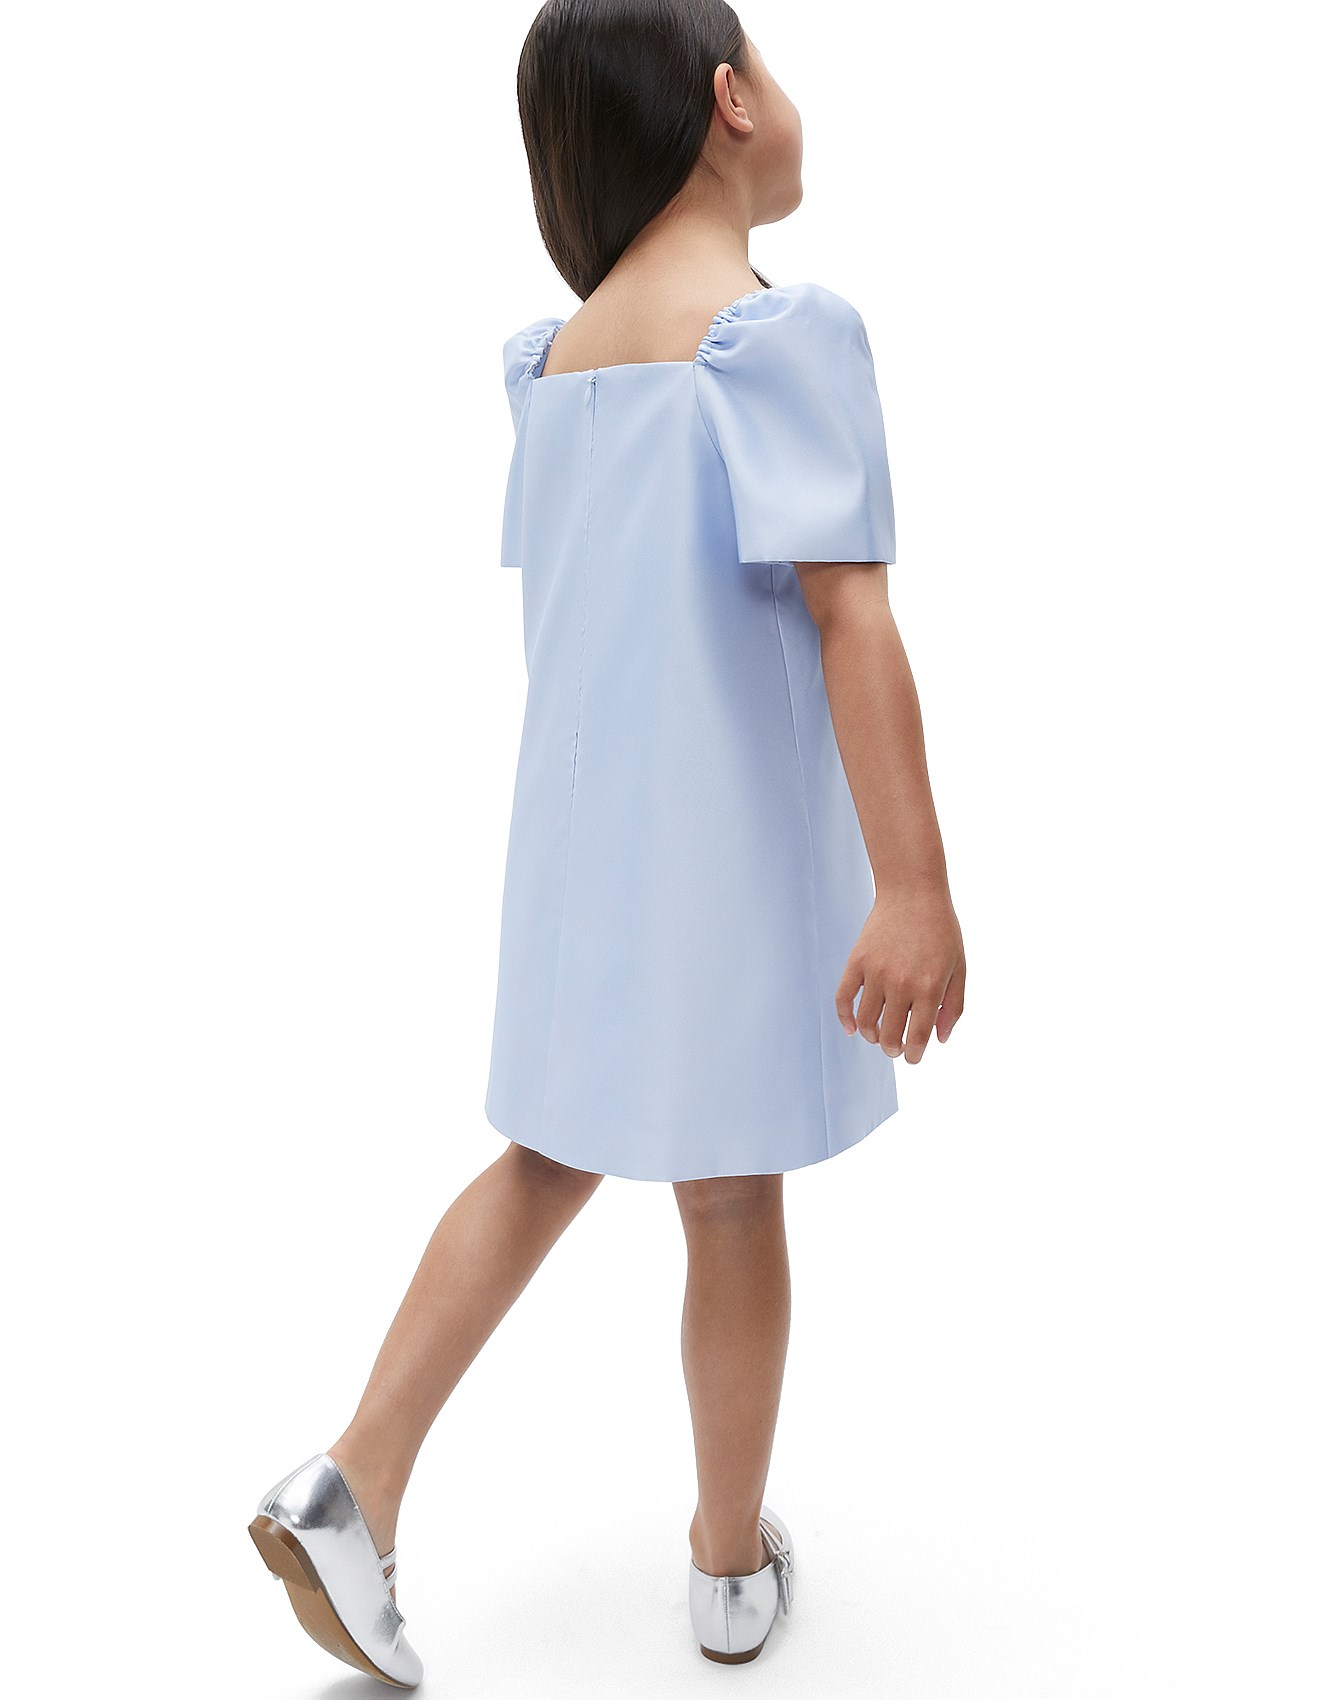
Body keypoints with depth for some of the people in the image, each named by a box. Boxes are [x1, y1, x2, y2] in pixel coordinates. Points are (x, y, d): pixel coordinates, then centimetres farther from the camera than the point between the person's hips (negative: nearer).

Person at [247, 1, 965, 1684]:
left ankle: (352, 1484, 12)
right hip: (733, 842, -6)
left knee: (553, 1159, 19)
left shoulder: (554, 357, 7)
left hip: (579, 831, 6)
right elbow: (849, 614, -23)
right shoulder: (782, 329, -15)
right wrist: (913, 885, -24)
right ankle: (732, 1562, 29)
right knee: (734, 1199, 9)